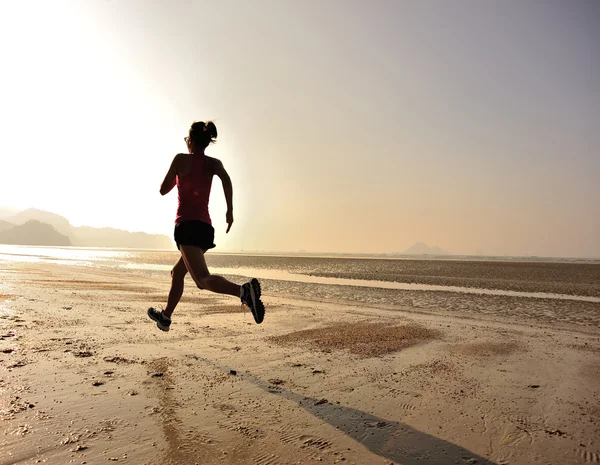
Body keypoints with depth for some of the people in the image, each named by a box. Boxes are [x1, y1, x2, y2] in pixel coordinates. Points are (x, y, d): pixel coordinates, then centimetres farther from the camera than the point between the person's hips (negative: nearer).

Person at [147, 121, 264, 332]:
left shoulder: (181, 159, 1)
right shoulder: (214, 163, 10)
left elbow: (163, 190, 6)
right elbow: (225, 178, -13)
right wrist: (230, 210, -12)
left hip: (187, 225, -7)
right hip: (206, 227, 7)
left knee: (203, 279, -20)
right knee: (177, 273, 24)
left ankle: (244, 290, -46)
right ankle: (165, 317, 38)